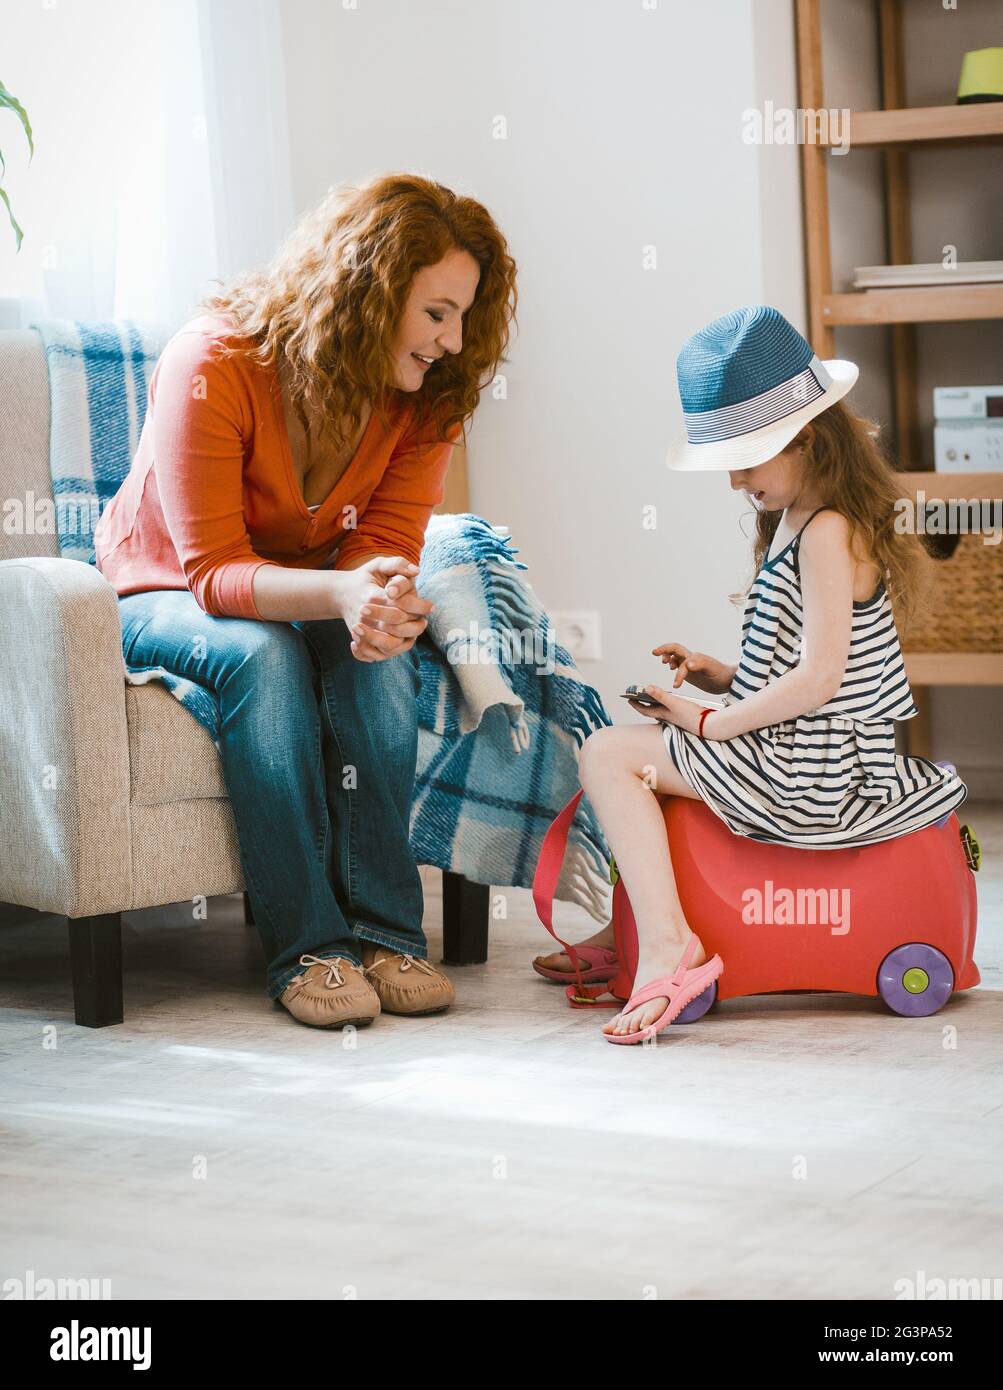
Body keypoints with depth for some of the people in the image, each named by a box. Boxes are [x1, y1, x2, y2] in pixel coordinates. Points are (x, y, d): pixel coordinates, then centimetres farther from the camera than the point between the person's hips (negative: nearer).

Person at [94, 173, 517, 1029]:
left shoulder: (426, 397, -10)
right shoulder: (210, 366, -27)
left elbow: (385, 541, -14)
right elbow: (214, 571, -30)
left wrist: (382, 598, -41)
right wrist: (339, 594, -49)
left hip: (305, 596, 4)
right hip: (164, 598, -4)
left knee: (379, 657, -30)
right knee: (264, 658, -36)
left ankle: (384, 933, -26)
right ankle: (307, 948, -32)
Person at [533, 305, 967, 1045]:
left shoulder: (828, 533, -19)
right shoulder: (799, 521, 12)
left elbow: (819, 679, -25)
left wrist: (713, 722, -17)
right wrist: (724, 677, 7)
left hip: (807, 774, -11)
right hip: (797, 757, 11)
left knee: (609, 754, -13)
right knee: (642, 743, 26)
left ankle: (665, 948, -21)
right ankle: (627, 935, 28)